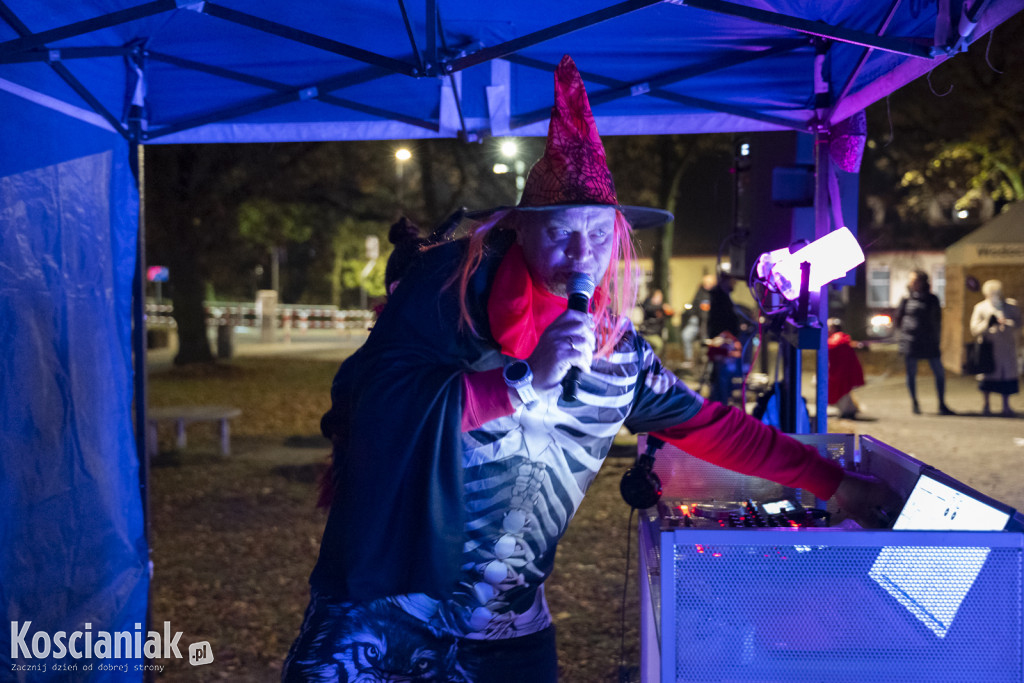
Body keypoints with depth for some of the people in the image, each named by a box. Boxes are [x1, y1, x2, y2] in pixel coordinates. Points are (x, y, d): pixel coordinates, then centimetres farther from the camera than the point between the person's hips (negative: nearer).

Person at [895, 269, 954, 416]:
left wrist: (936, 337, 9)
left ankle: (942, 405, 10)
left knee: (940, 372, -1)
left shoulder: (932, 300, 6)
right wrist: (900, 341, 3)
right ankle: (914, 403, 18)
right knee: (911, 373, 3)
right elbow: (898, 320, 7)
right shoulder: (906, 299, 2)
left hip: (929, 342, 1)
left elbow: (937, 320, 14)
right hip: (910, 341, -1)